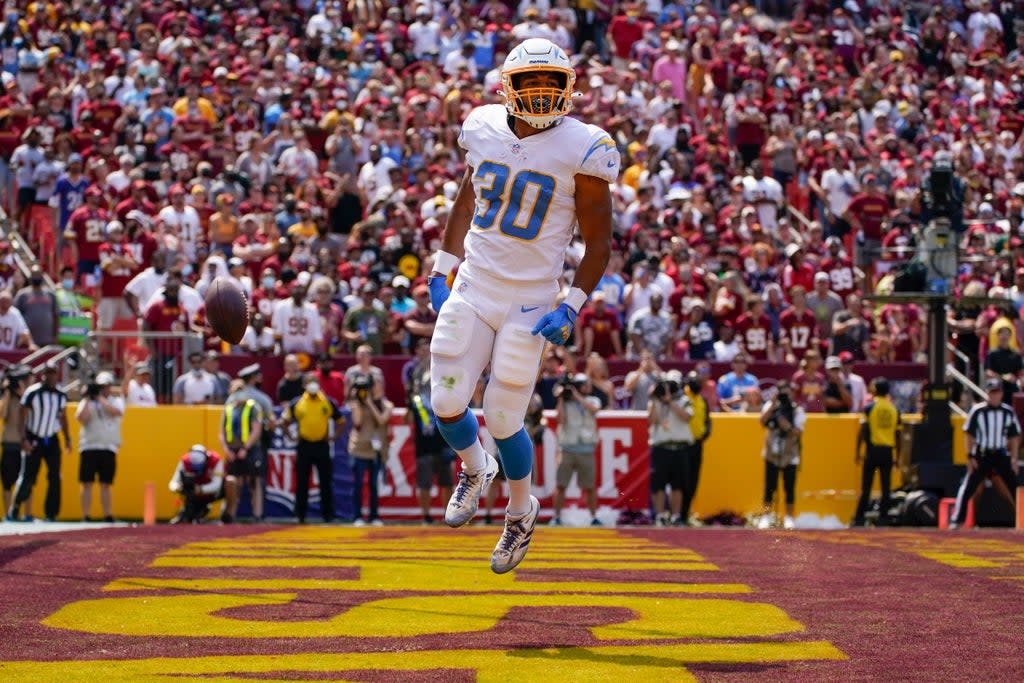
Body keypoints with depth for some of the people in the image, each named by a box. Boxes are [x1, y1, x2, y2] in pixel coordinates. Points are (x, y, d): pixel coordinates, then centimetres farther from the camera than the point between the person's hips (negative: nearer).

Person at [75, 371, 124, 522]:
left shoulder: (117, 401, 11)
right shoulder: (87, 402, 8)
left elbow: (115, 412, -11)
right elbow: (81, 418, -8)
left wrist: (100, 398, -10)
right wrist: (88, 399, -9)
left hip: (109, 448, 1)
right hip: (89, 447, -1)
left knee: (105, 484, 5)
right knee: (87, 483, -3)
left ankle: (108, 516, 7)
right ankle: (85, 516, -2)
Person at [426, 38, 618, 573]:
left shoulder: (580, 148, -12)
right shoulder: (485, 130, 1)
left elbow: (598, 240, -5)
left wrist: (572, 308, -12)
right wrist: (441, 270, 14)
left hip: (530, 304, -4)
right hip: (471, 291, 4)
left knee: (502, 419, -3)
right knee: (446, 405, -2)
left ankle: (521, 510, 26)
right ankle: (474, 469, 33)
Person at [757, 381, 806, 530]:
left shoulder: (797, 410, -2)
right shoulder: (770, 406, 2)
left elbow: (799, 433, -8)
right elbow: (763, 421, -16)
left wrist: (788, 428, -26)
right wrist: (773, 404, -20)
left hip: (790, 455, -1)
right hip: (772, 454, 1)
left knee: (789, 487, 2)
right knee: (770, 486, 1)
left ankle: (789, 518, 11)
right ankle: (766, 516, 8)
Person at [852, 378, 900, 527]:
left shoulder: (869, 407, -3)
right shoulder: (894, 409, 6)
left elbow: (862, 432, -6)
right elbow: (897, 435, 8)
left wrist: (858, 452, 0)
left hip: (873, 450, -2)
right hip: (888, 451, 2)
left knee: (866, 487, 0)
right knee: (886, 487, 5)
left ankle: (859, 519, -1)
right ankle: (882, 518, 2)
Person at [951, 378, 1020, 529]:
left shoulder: (1008, 412, 4)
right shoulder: (977, 411, -4)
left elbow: (1014, 437, 9)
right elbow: (970, 436, -1)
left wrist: (1014, 458, 2)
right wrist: (970, 457, -7)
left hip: (1002, 455, 2)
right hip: (981, 455, -2)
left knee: (1016, 488, 0)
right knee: (968, 488, -8)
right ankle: (956, 521, -4)